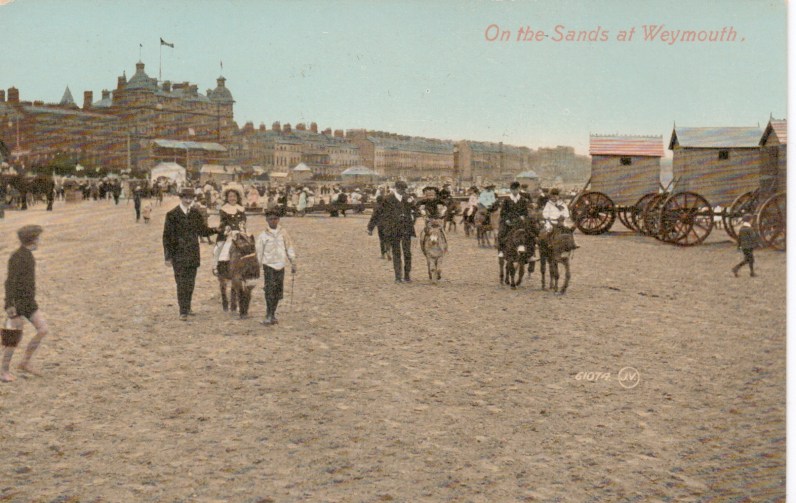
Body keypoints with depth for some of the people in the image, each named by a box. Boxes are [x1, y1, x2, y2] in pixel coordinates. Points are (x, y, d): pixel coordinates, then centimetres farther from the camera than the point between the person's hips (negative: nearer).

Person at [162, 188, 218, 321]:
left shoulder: (195, 213, 7)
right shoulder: (172, 214, -6)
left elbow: (202, 230, 14)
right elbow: (167, 236, -5)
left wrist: (216, 230, -4)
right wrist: (168, 256, -8)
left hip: (193, 254, 4)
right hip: (179, 254, -4)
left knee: (190, 283, 11)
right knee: (182, 283, -5)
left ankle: (187, 308, 23)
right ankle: (183, 311, -3)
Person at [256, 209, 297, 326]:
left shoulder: (283, 233, 3)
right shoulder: (263, 235, -2)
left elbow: (290, 248, 8)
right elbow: (259, 252, 2)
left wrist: (293, 264, 6)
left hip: (280, 266, 3)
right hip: (268, 265, -3)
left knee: (278, 291, 8)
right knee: (269, 291, -12)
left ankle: (272, 314, 20)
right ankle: (269, 316, -10)